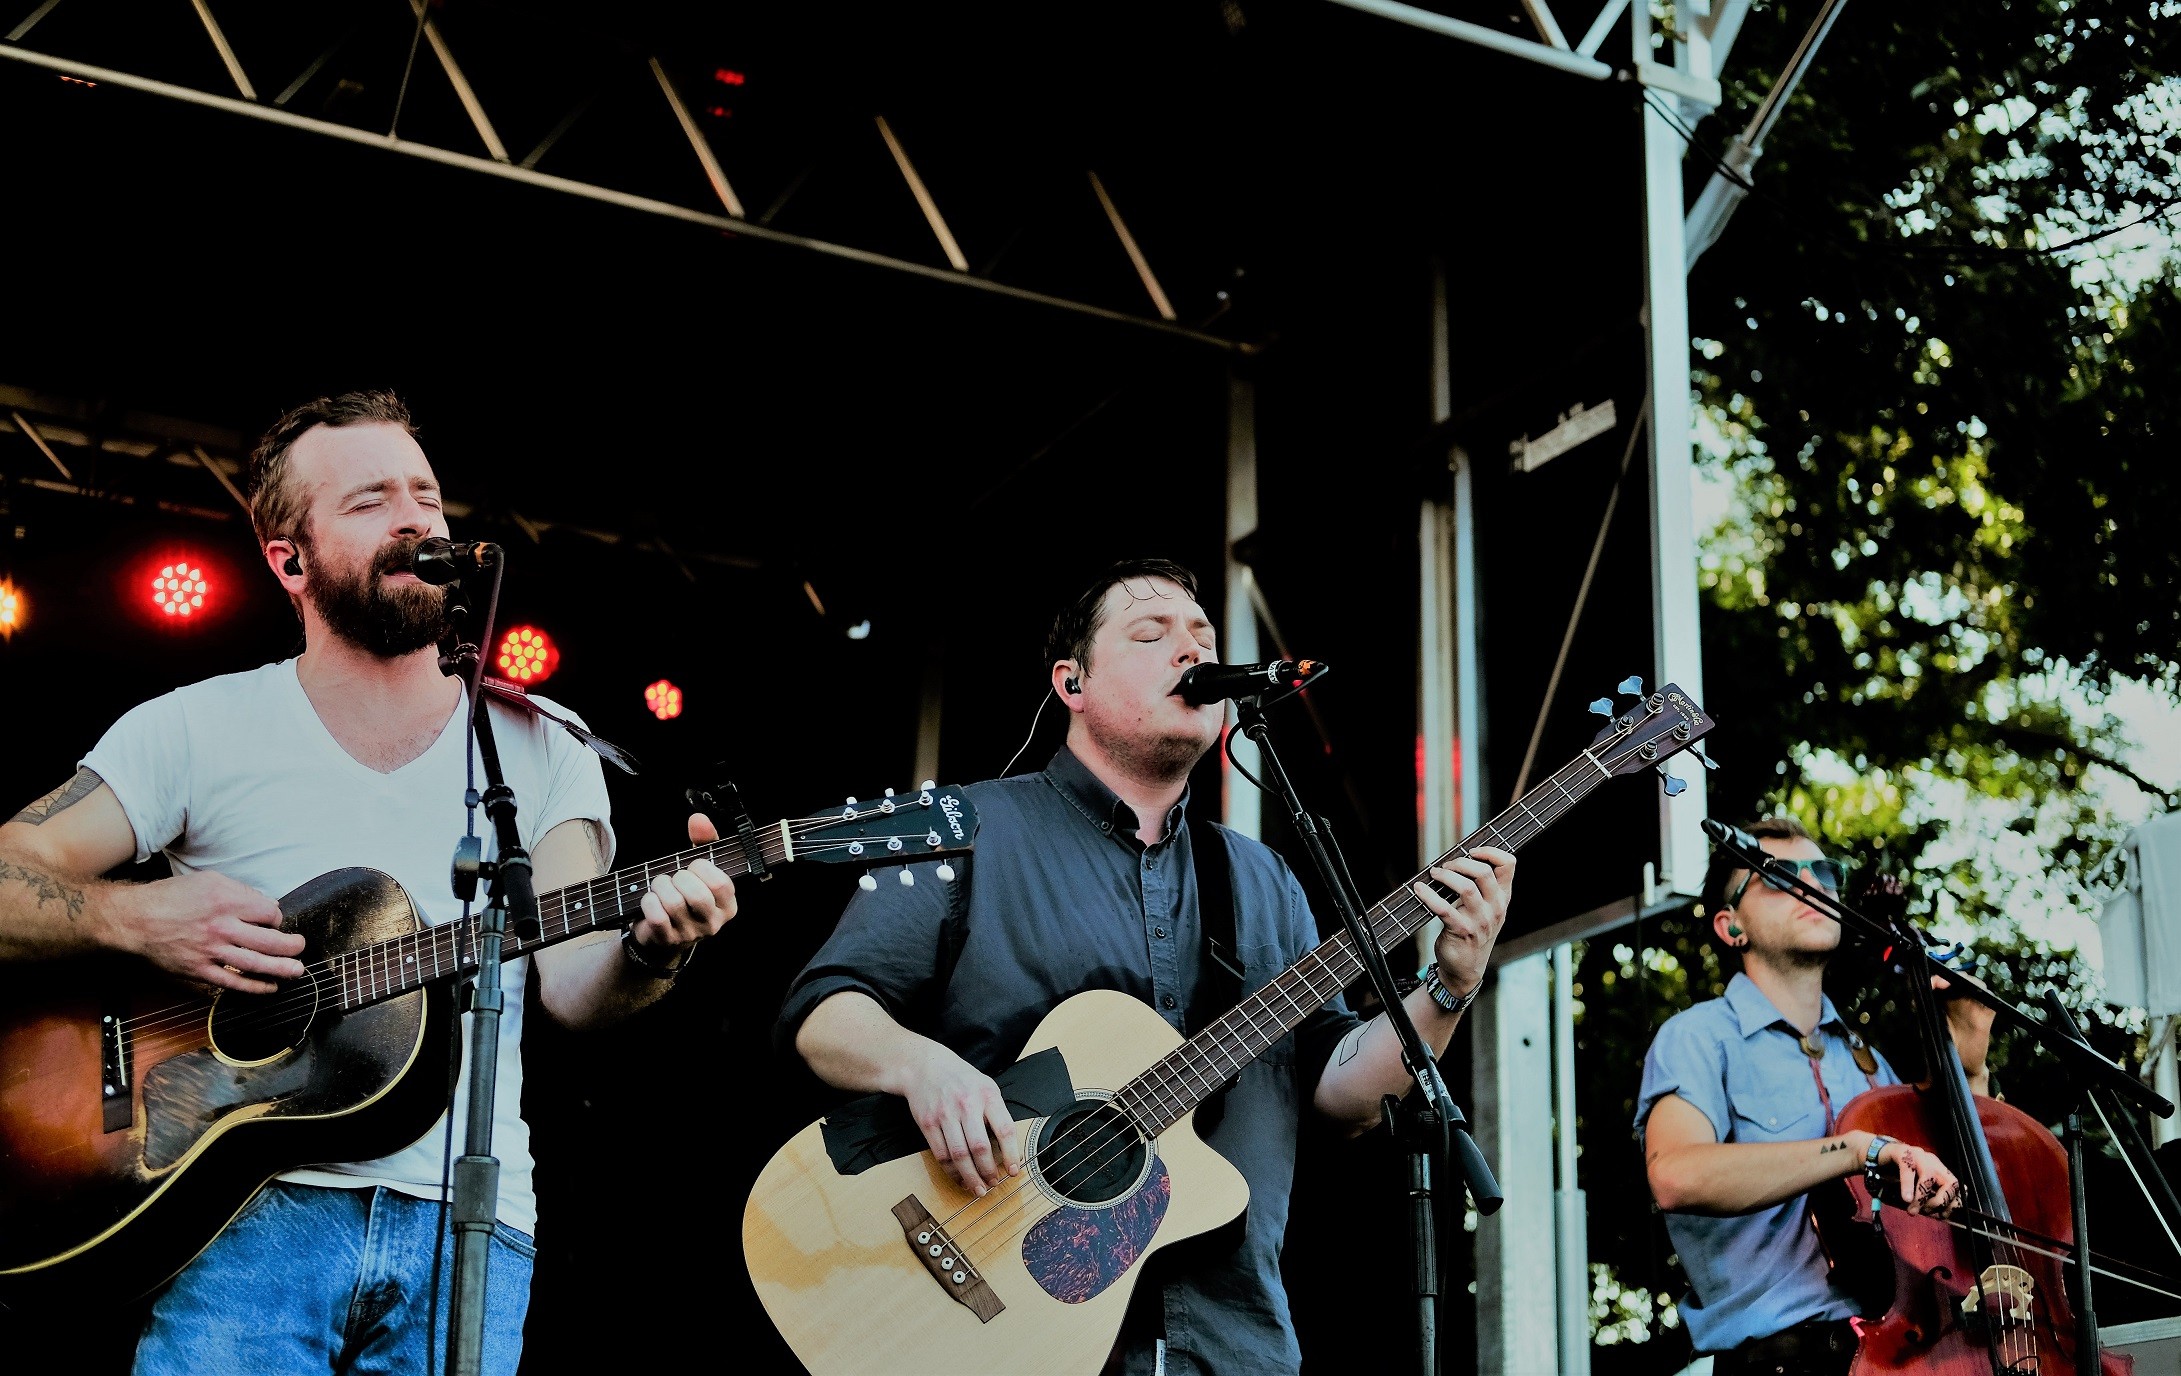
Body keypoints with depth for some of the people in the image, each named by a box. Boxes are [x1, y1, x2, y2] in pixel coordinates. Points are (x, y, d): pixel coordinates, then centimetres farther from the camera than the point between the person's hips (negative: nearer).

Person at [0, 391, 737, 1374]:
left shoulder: (541, 754, 11)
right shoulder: (200, 730, 6)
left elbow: (571, 982, -1)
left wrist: (649, 946, -23)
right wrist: (134, 917, -16)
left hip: (467, 1222, 2)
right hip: (253, 1208, -1)